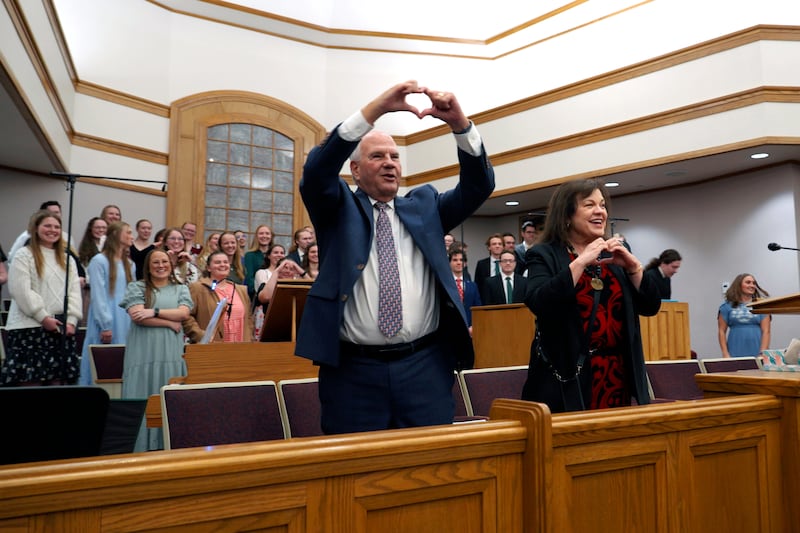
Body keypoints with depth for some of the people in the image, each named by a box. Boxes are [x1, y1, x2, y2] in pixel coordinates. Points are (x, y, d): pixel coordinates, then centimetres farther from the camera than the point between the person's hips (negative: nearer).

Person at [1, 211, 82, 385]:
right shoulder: (24, 255, 1)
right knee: (30, 382, -6)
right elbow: (21, 291, -9)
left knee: (58, 380, 4)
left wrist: (71, 320, -3)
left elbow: (74, 292, 10)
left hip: (62, 328, 5)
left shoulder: (68, 259, 18)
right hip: (30, 327, -5)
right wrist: (43, 317, -14)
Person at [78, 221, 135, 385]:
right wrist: (105, 325, -16)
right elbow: (98, 295, -11)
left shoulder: (129, 264, 15)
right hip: (107, 323, -6)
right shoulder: (99, 261, -6)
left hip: (126, 323, 6)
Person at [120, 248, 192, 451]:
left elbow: (184, 313, -1)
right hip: (144, 353, -2)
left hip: (171, 352, 2)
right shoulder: (136, 288, 9)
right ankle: (141, 450, 0)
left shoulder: (181, 289, 16)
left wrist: (154, 311, -9)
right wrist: (169, 323, -5)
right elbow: (137, 316, -6)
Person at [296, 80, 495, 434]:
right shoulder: (337, 208, 8)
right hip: (353, 370, -2)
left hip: (424, 367, 2)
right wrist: (374, 109, -21)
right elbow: (317, 170, -11)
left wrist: (460, 123, -13)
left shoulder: (424, 206, 14)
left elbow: (479, 185, 4)